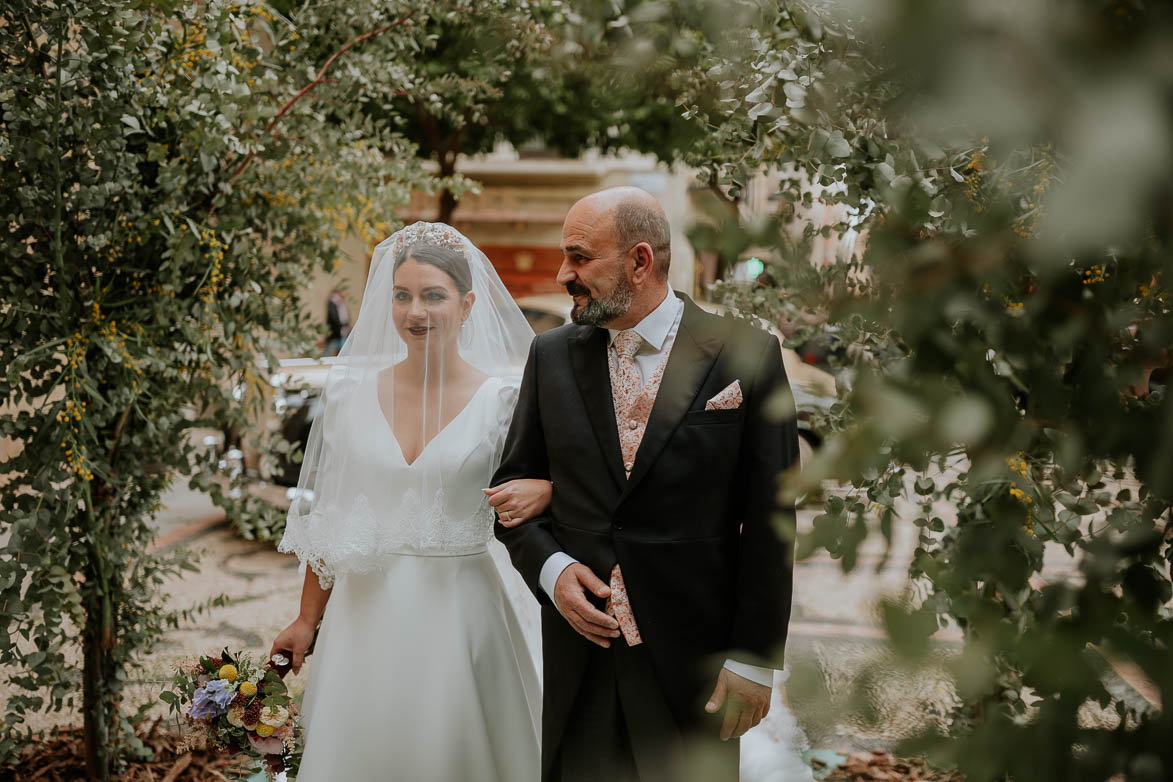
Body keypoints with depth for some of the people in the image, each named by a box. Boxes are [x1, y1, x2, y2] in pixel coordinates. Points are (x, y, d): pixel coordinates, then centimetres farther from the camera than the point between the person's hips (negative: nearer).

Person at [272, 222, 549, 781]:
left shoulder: (503, 398, -6)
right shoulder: (351, 390, 2)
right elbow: (326, 515, 8)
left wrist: (547, 492, -24)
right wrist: (307, 620, 9)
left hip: (461, 610, -2)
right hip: (367, 613, 2)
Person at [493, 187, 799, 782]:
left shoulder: (745, 357, -6)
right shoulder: (552, 356, 5)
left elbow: (769, 521, -5)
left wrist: (754, 659, -7)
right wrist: (550, 568, -7)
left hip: (691, 660, -3)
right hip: (578, 661, 3)